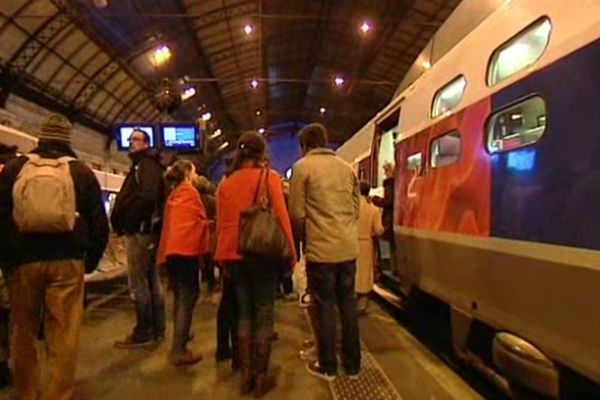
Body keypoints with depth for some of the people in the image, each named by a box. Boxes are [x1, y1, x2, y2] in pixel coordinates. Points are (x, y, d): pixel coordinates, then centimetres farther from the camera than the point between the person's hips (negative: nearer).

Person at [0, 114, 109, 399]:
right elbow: (99, 223, 1)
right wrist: (90, 261, 11)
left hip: (23, 261, 2)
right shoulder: (81, 172, 1)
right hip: (66, 261, -2)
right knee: (64, 335, 1)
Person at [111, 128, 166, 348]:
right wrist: (123, 220, 9)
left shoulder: (146, 165, -8)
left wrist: (127, 221, -17)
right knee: (151, 281, 12)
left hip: (140, 229, -10)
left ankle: (144, 332, 2)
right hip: (146, 229, 10)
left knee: (139, 283, -6)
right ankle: (156, 329, 20)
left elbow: (146, 197, -24)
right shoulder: (143, 166, 23)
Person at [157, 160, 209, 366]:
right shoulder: (190, 192, -4)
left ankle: (180, 337, 31)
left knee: (180, 296, 19)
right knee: (188, 297, -8)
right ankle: (179, 350, -10)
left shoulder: (173, 195, 20)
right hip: (186, 248, -9)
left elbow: (171, 223, 19)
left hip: (171, 250, 9)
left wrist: (165, 252, 19)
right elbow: (200, 221, -9)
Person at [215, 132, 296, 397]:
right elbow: (281, 216, -9)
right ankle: (260, 378, 12)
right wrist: (291, 252, -3)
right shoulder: (269, 177, -4)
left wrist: (222, 256, 15)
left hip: (234, 255, 4)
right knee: (264, 313, 5)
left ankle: (245, 376, 19)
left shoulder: (226, 183, 8)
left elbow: (221, 223, 9)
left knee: (244, 312, 14)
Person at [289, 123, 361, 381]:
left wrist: (306, 236, 12)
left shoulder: (303, 166, -4)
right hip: (348, 248, 5)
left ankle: (327, 367, 17)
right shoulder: (347, 167, 11)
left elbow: (297, 213, -6)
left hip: (321, 249, -5)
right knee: (348, 305, 13)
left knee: (325, 307, 5)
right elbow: (356, 208, 14)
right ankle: (352, 365, 23)